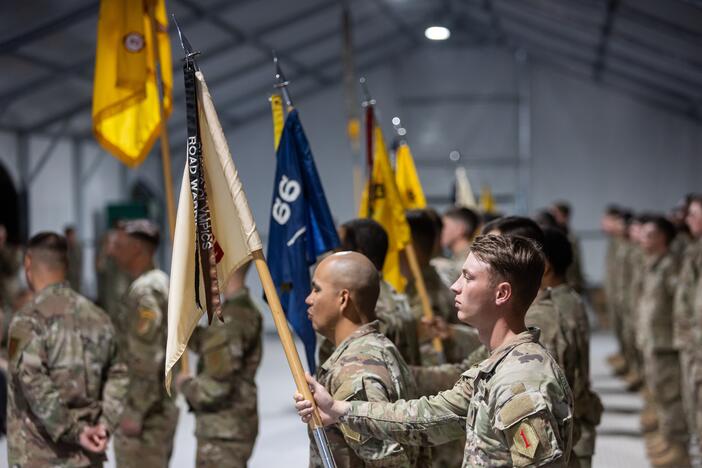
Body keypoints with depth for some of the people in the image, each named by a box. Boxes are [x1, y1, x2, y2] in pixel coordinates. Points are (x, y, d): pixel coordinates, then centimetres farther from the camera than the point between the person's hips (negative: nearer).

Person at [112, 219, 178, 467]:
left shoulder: (144, 292, -19)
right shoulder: (162, 282, 11)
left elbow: (147, 359, -23)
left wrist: (134, 412, -21)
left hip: (144, 412, -10)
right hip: (162, 407, 10)